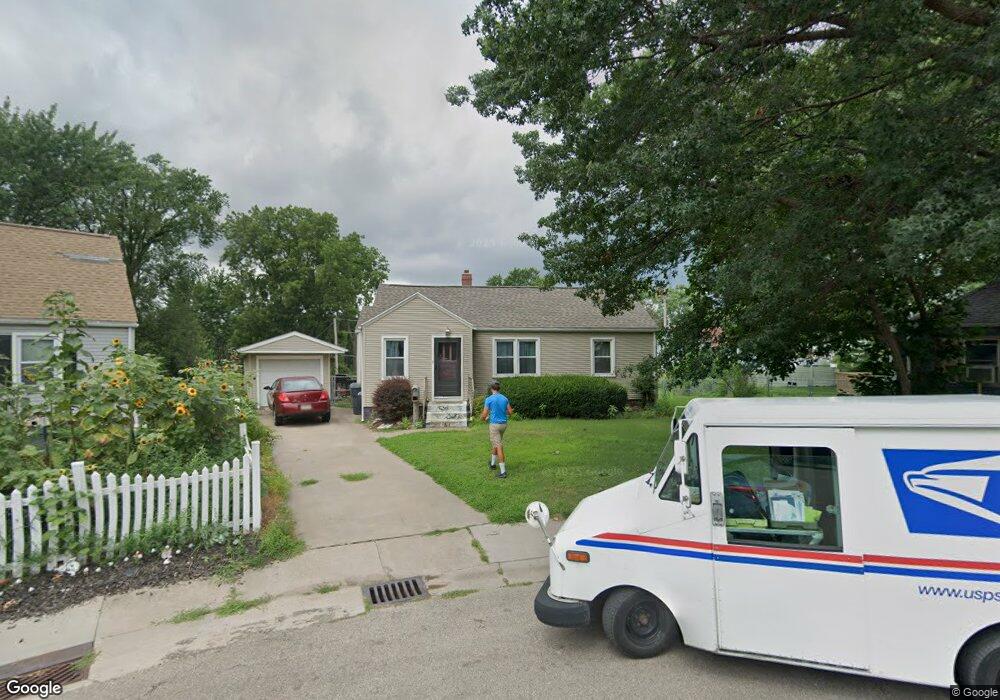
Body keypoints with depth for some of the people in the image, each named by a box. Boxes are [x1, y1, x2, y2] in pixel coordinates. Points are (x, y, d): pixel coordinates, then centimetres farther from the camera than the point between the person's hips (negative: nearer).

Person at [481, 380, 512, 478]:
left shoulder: (489, 399, -12)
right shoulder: (505, 398, 3)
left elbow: (484, 415, -10)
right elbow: (510, 412, 8)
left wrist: (485, 418, 14)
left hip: (495, 425, -6)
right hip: (503, 424, 6)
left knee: (499, 447, -7)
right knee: (495, 443, 26)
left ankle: (503, 471, -9)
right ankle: (493, 463, 41)